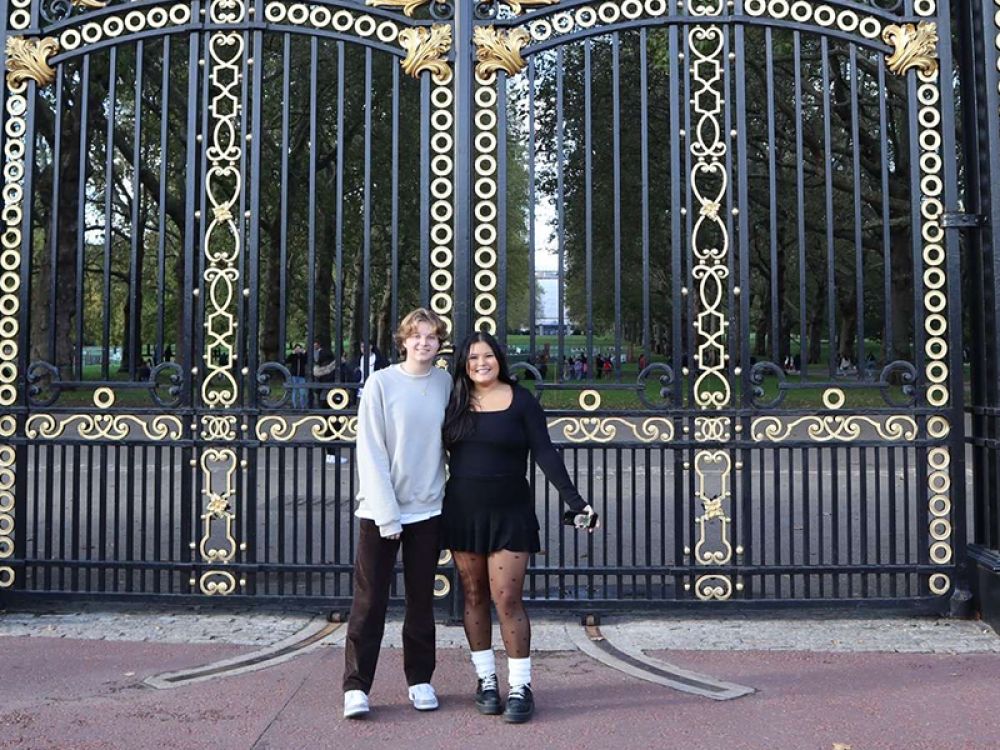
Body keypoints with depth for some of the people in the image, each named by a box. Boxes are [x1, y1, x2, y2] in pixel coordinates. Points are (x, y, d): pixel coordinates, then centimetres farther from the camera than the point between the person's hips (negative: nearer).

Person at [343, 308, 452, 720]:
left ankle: (419, 679, 24)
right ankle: (356, 685, 11)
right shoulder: (381, 383, -8)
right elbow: (371, 453, -10)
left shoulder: (445, 383, 2)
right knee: (370, 600, 1)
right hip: (380, 510, -3)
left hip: (427, 509, 3)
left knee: (421, 600, 12)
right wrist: (386, 514, -13)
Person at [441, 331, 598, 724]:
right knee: (474, 598, 8)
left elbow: (544, 453, -6)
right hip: (463, 512, 3)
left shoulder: (521, 400, -2)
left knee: (507, 599, -7)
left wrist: (575, 500, -14)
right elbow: (440, 452, 9)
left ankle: (521, 687, 3)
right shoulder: (455, 403, 6)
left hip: (509, 514, -3)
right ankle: (486, 680, 20)